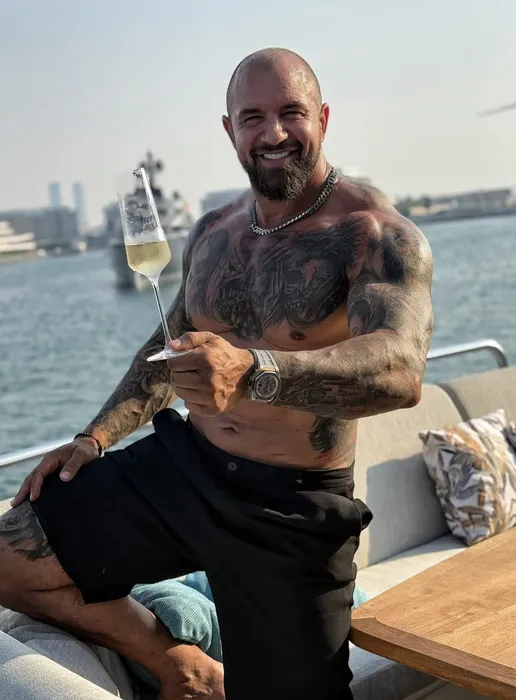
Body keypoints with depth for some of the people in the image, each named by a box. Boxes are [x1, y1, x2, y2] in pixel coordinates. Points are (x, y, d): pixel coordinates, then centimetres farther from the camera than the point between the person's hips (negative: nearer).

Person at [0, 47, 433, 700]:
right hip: (182, 464, 6)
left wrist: (253, 372, -48)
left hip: (292, 508, -5)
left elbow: (401, 369, -32)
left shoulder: (377, 234, -14)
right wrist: (96, 437, 11)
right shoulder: (212, 232, 7)